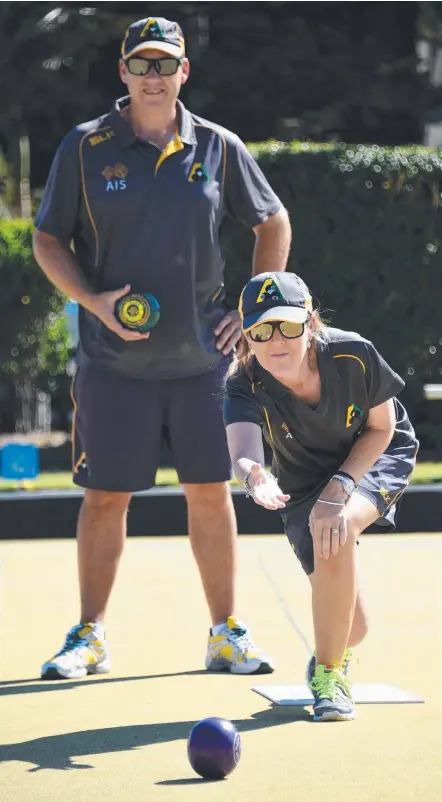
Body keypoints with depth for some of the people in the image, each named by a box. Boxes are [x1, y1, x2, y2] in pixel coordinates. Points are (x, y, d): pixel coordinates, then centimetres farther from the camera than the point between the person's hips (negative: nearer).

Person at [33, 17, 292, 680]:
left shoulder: (218, 147, 4)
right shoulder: (85, 148, 0)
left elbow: (273, 223, 15)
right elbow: (47, 240, 3)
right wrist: (93, 301, -12)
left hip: (203, 357, 1)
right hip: (114, 361, -1)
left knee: (210, 491, 4)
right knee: (105, 496, 2)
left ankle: (226, 633, 15)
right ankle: (89, 637, 13)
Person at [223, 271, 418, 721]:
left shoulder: (355, 356, -30)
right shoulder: (245, 387, -30)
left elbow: (381, 428, -15)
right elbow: (242, 448, -49)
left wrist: (340, 487, -28)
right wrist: (252, 474, -74)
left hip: (378, 459, -1)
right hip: (305, 487, 1)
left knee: (336, 528, -34)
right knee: (348, 628, -8)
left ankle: (328, 672, -15)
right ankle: (336, 656, 32)